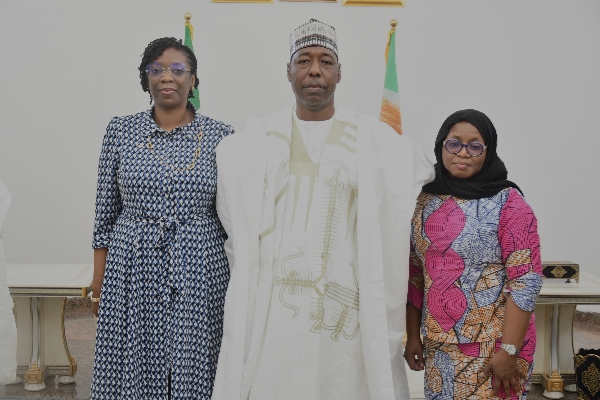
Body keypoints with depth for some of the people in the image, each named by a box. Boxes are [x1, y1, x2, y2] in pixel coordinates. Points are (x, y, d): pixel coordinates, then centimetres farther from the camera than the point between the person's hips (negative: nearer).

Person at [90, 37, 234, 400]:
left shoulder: (219, 136, 1)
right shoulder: (121, 131, 3)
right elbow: (106, 209, 6)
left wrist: (237, 281, 2)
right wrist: (99, 279, 4)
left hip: (198, 273, 0)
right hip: (133, 269, 1)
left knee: (192, 370, 5)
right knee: (132, 371, 7)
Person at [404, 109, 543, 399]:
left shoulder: (508, 203, -9)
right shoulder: (425, 201, 5)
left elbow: (526, 281, -13)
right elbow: (415, 275, 9)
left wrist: (509, 351, -17)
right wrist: (413, 336, 7)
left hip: (491, 346, -4)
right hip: (438, 348, 5)